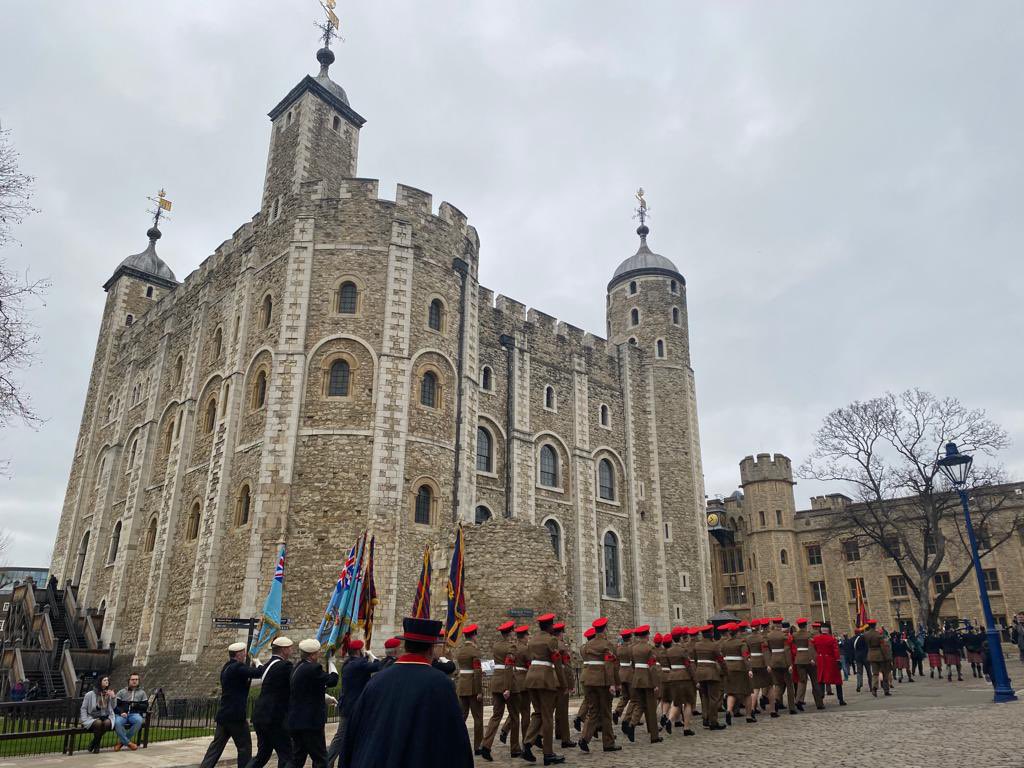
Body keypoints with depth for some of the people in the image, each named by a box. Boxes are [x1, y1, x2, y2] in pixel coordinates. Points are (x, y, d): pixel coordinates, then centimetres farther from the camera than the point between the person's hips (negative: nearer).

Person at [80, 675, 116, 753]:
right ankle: (96, 745, -14)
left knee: (107, 723, -34)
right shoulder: (90, 694, 4)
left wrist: (113, 697, -3)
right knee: (98, 723, -37)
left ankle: (94, 744, -13)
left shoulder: (109, 694, 14)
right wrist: (85, 720, -8)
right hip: (92, 718, -2)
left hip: (106, 717, 2)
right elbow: (83, 708, 5)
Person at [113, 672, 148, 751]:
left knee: (139, 721, -35)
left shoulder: (142, 693, 20)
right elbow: (115, 705, 8)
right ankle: (129, 743, -24)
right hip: (122, 714, 0)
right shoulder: (121, 692, 19)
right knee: (117, 722, -36)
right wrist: (121, 712, -12)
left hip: (135, 714, 0)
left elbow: (146, 706, 12)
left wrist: (137, 705, -7)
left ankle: (122, 742, -20)